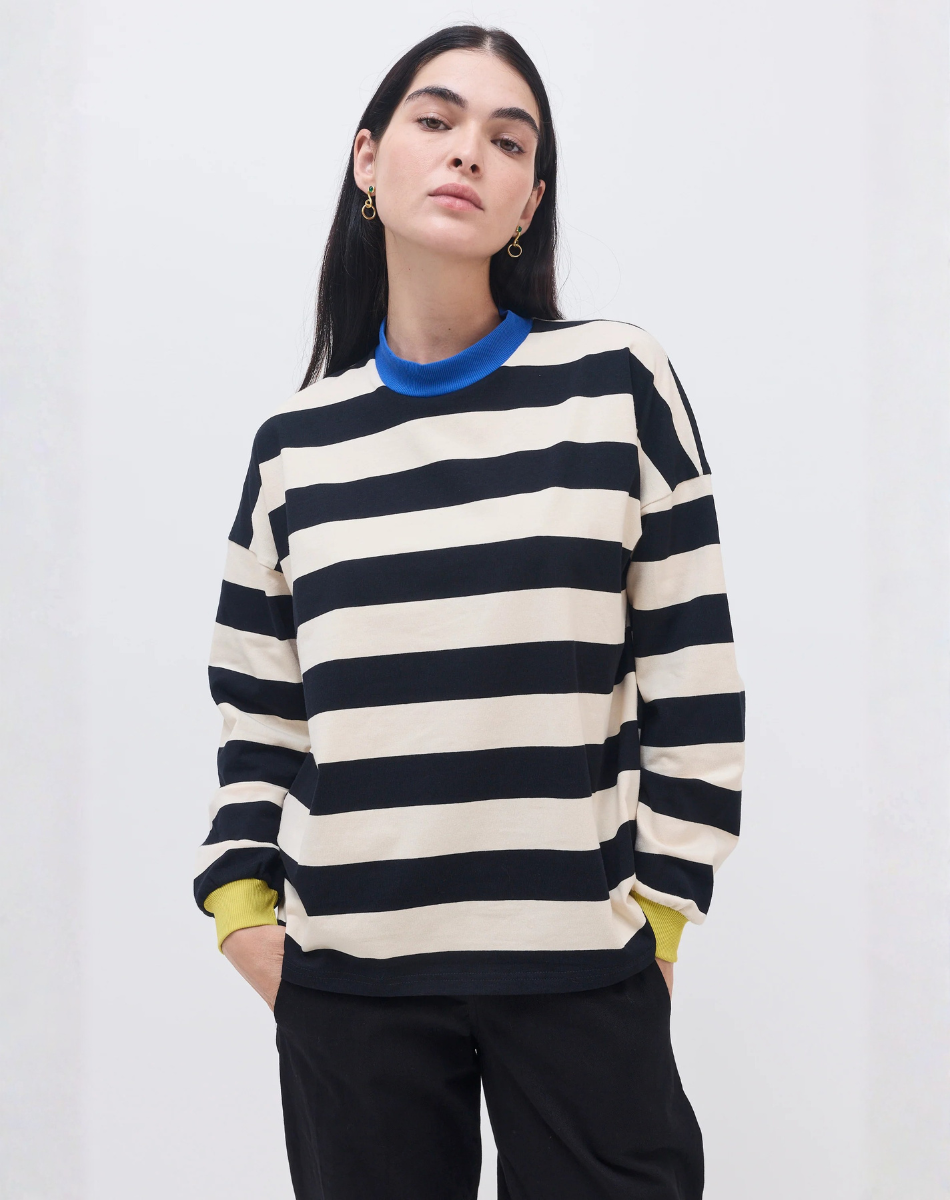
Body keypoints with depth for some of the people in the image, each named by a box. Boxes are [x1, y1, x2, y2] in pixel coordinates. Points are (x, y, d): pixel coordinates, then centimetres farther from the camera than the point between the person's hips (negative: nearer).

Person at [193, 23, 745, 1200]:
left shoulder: (617, 383, 1)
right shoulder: (295, 441, 7)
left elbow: (693, 675, 0)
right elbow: (258, 712, 12)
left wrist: (658, 905, -2)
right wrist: (242, 902, 1)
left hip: (581, 970, -1)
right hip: (348, 974, 2)